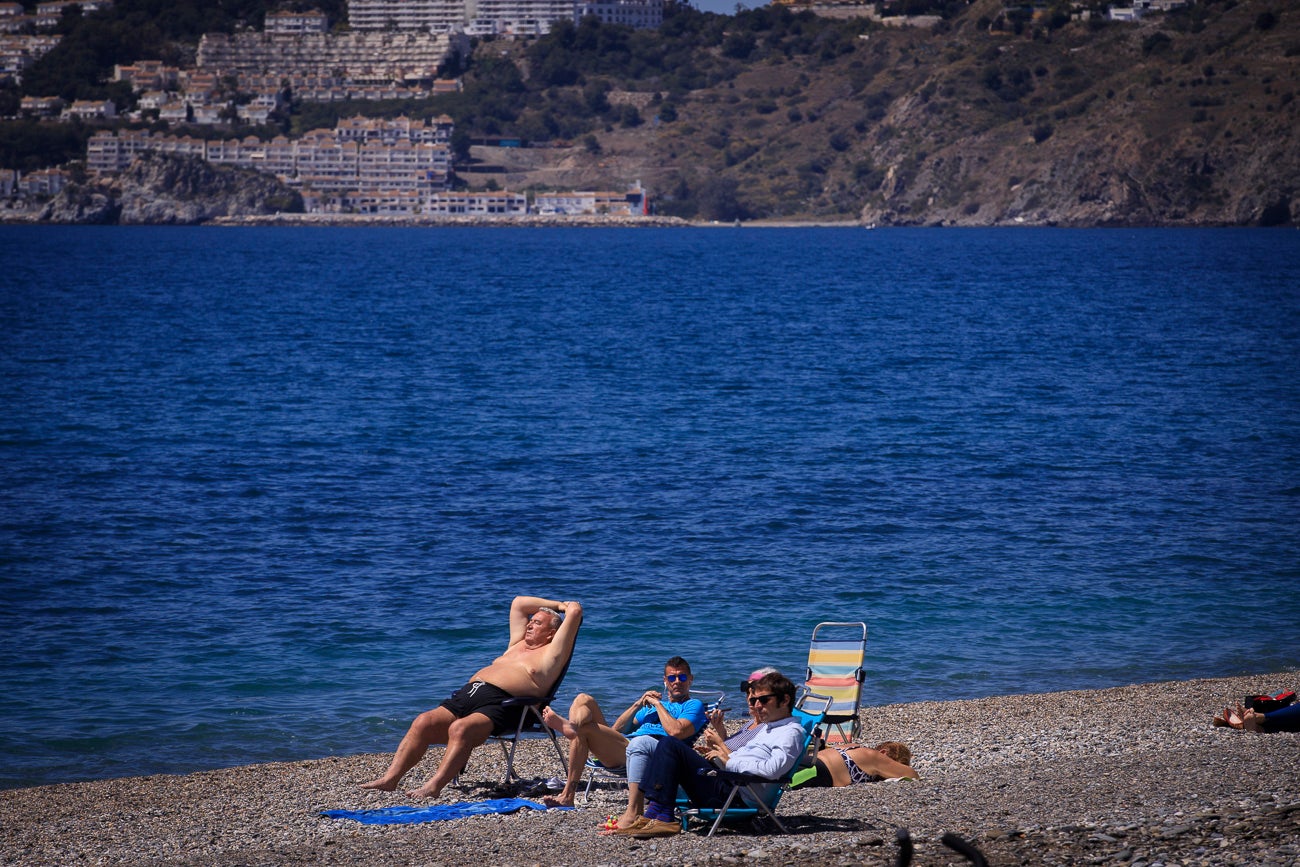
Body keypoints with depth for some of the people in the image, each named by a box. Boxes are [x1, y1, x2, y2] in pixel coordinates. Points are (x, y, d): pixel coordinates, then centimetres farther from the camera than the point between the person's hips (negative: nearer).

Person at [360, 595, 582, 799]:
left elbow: (574, 610, 8)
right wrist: (555, 605, 45)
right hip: (468, 693, 8)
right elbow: (519, 603, 44)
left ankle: (434, 785, -46)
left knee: (460, 728, -35)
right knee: (424, 722, -16)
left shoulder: (550, 653, 12)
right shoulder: (518, 644, 34)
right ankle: (391, 777, -26)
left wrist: (564, 607, 29)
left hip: (500, 703, -7)